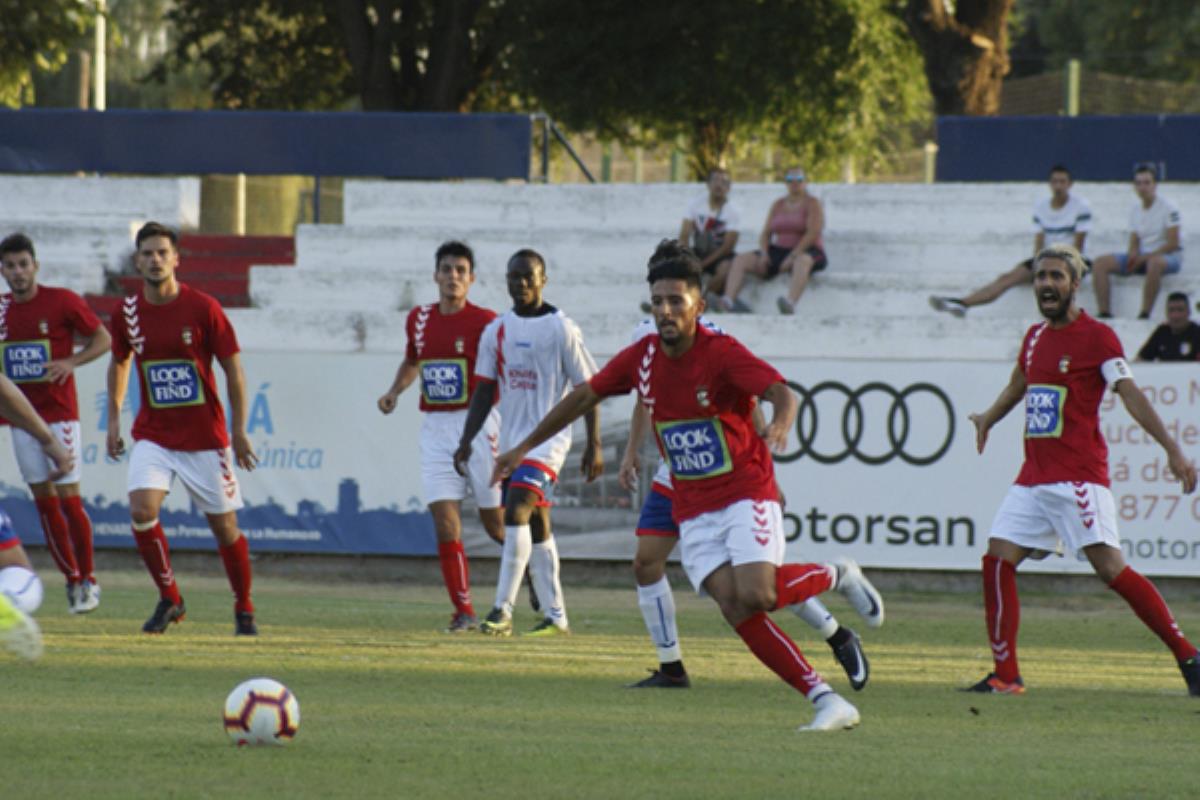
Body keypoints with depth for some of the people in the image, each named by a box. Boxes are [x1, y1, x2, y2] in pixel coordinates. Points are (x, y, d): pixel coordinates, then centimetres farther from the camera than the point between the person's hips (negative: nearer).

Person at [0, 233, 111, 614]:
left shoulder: (61, 301, -6)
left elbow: (103, 339, -1)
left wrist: (71, 362, -16)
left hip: (60, 414, -5)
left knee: (68, 497, -7)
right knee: (43, 499, 3)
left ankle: (88, 579, 4)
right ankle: (72, 580, 11)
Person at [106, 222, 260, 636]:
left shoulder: (203, 308, -10)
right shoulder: (128, 313, -1)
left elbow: (233, 369, -4)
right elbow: (119, 364, 18)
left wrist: (239, 431, -6)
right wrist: (113, 420, 13)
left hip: (205, 437, -2)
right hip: (153, 435, 2)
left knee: (224, 525, 4)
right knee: (142, 511, -19)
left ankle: (244, 609, 23)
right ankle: (169, 598, -2)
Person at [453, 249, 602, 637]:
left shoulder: (561, 329, -6)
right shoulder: (497, 331, 9)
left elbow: (586, 388, -4)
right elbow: (485, 390, 13)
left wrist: (594, 445, -7)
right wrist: (467, 440, 6)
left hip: (548, 436, -6)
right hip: (512, 438, 6)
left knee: (516, 513, -21)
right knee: (536, 526, 11)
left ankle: (503, 609, -21)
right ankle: (555, 616, 18)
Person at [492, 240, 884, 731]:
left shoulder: (722, 354, -13)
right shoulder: (641, 358, 3)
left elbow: (780, 392, -28)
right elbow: (584, 396, 17)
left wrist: (781, 423, -52)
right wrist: (524, 448, 20)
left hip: (746, 493, -5)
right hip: (694, 510, 5)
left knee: (755, 595, -25)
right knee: (735, 608, -13)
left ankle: (836, 577, 6)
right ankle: (826, 700, -10)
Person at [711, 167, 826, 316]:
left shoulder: (813, 204, -2)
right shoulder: (778, 205, 16)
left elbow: (813, 233, -15)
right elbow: (765, 234, 13)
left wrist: (792, 257, -23)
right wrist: (764, 254, -8)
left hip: (805, 252, -6)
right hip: (779, 252, 6)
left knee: (802, 262, -44)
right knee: (741, 260, -14)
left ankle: (790, 304, -69)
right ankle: (728, 301, -35)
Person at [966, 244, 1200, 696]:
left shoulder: (1097, 337, -5)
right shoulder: (1035, 337, 16)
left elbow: (1131, 395, -12)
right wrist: (988, 419, 28)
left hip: (1078, 475, -7)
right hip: (1033, 476, 7)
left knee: (1110, 567, -15)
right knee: (997, 561, -2)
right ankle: (1005, 676, 3)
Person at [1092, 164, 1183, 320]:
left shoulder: (1168, 208, -9)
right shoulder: (1135, 209, 10)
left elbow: (1173, 244, -14)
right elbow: (1134, 242, 12)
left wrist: (1144, 257, -18)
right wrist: (1133, 254, -12)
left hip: (1169, 256, -7)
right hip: (1142, 256, 7)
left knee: (1155, 262, -44)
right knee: (1101, 263, -10)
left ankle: (1145, 313, -40)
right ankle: (1104, 312, -18)